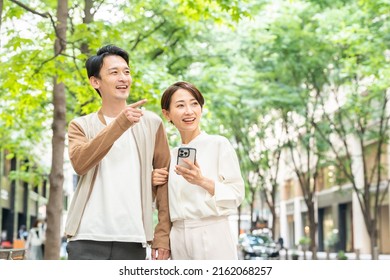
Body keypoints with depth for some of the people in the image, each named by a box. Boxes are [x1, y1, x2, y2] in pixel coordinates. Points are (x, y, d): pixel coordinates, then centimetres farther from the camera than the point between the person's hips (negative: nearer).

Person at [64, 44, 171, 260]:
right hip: (87, 241, 0)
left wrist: (163, 236, 0)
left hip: (133, 241, 1)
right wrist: (119, 124, -22)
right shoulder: (81, 126, 9)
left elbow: (164, 182, 7)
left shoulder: (151, 123, 9)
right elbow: (79, 163, -12)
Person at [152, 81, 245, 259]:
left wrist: (202, 181, -20)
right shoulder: (172, 154, 13)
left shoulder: (219, 144, -3)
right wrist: (155, 184, 2)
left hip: (212, 236, -5)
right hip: (179, 239, 5)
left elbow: (237, 194, -7)